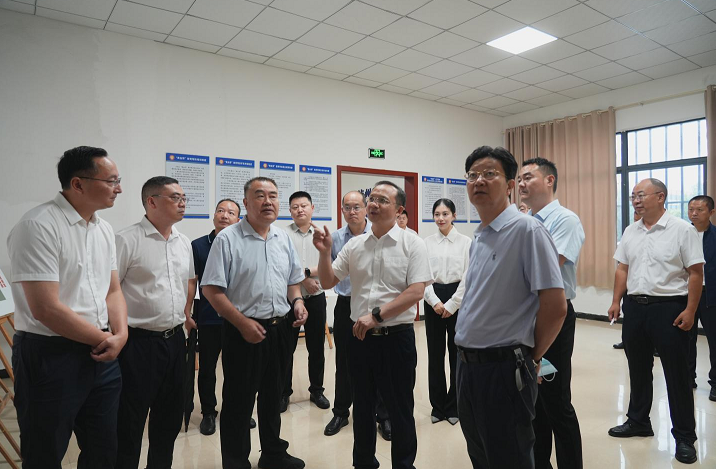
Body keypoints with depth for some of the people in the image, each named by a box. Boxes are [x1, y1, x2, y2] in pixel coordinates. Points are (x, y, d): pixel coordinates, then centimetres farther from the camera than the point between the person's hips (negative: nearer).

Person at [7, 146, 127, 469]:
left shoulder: (103, 229, 8)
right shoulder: (38, 226, -16)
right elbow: (46, 309, -21)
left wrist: (120, 334, -6)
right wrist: (105, 339, -11)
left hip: (101, 356, 7)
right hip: (51, 357, -6)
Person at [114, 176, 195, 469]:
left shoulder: (184, 242, 10)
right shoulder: (127, 240, -12)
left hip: (175, 340, 7)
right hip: (139, 342, -7)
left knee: (170, 417, 19)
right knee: (130, 422, 7)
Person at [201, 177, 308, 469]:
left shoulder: (284, 239, 8)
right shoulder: (228, 239, -9)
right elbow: (211, 289, -12)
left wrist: (297, 301, -3)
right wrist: (242, 323, -18)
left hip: (280, 329, 6)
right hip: (243, 331, -5)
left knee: (273, 396, 20)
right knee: (239, 402, 8)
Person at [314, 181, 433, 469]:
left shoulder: (412, 243, -7)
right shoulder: (354, 245, 5)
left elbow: (416, 291, -15)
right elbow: (327, 282, 9)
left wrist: (376, 315, -19)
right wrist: (325, 252, -8)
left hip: (397, 337, -4)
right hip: (360, 337, 4)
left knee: (400, 410, 11)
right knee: (362, 407, 19)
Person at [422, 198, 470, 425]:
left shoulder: (466, 242, -2)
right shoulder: (427, 242, 3)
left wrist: (451, 305, -9)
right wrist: (435, 302, -10)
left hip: (458, 299, -1)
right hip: (433, 300, 2)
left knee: (457, 353, 5)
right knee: (435, 354, 7)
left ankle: (454, 406, 22)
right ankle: (438, 406, 21)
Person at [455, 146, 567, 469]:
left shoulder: (527, 229, -15)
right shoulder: (478, 239, 11)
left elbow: (555, 307, -18)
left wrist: (531, 358, -5)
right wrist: (467, 360, 16)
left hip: (504, 368, -8)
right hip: (467, 366, 8)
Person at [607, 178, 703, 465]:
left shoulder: (682, 230, -7)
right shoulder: (630, 232, 8)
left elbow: (696, 272, -9)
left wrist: (690, 310, -13)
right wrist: (616, 302, 6)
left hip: (669, 307, -5)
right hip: (635, 307, 5)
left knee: (677, 374, 5)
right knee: (638, 369, 16)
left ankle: (684, 436, 20)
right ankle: (638, 421, 32)